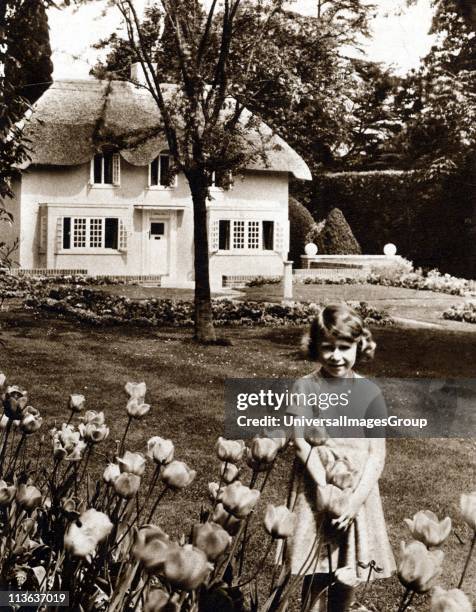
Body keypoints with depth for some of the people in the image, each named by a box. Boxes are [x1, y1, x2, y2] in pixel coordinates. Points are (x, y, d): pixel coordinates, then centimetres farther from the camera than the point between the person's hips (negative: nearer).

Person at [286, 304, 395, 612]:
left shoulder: (369, 392, -1)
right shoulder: (305, 387, -3)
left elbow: (377, 452, -3)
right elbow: (301, 441, -9)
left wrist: (356, 498, -14)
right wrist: (323, 487, -19)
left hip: (357, 491, 1)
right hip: (316, 488, -1)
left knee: (349, 573, 10)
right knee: (317, 574, 1)